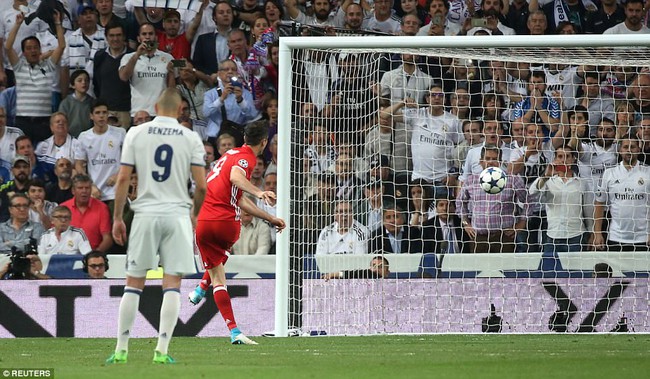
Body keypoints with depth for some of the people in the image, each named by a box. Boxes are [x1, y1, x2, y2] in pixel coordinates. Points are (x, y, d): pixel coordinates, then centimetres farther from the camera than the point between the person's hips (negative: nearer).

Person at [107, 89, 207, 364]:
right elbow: (201, 186, -1)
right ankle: (162, 351, -5)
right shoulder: (190, 138, 2)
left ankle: (121, 350, 8)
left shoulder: (136, 134, 2)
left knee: (134, 284, 7)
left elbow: (123, 179, -1)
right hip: (177, 215, -1)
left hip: (146, 215, 1)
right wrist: (194, 213, 17)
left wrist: (117, 218, 6)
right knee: (172, 284, 1)